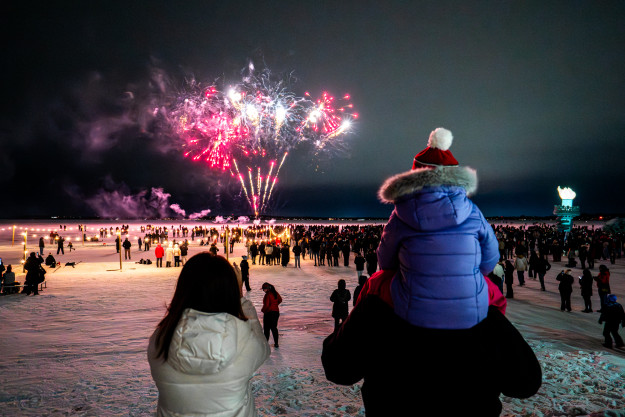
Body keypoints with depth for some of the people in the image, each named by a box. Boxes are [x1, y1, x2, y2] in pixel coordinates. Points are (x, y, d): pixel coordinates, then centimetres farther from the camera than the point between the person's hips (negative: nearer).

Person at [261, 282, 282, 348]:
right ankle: (276, 343, 18)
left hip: (269, 313, -7)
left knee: (266, 328, 3)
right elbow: (280, 300, 19)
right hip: (276, 312, 8)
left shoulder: (267, 295, -18)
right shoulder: (275, 293, 5)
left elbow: (266, 305, -21)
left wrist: (262, 310, -3)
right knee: (274, 328, 16)